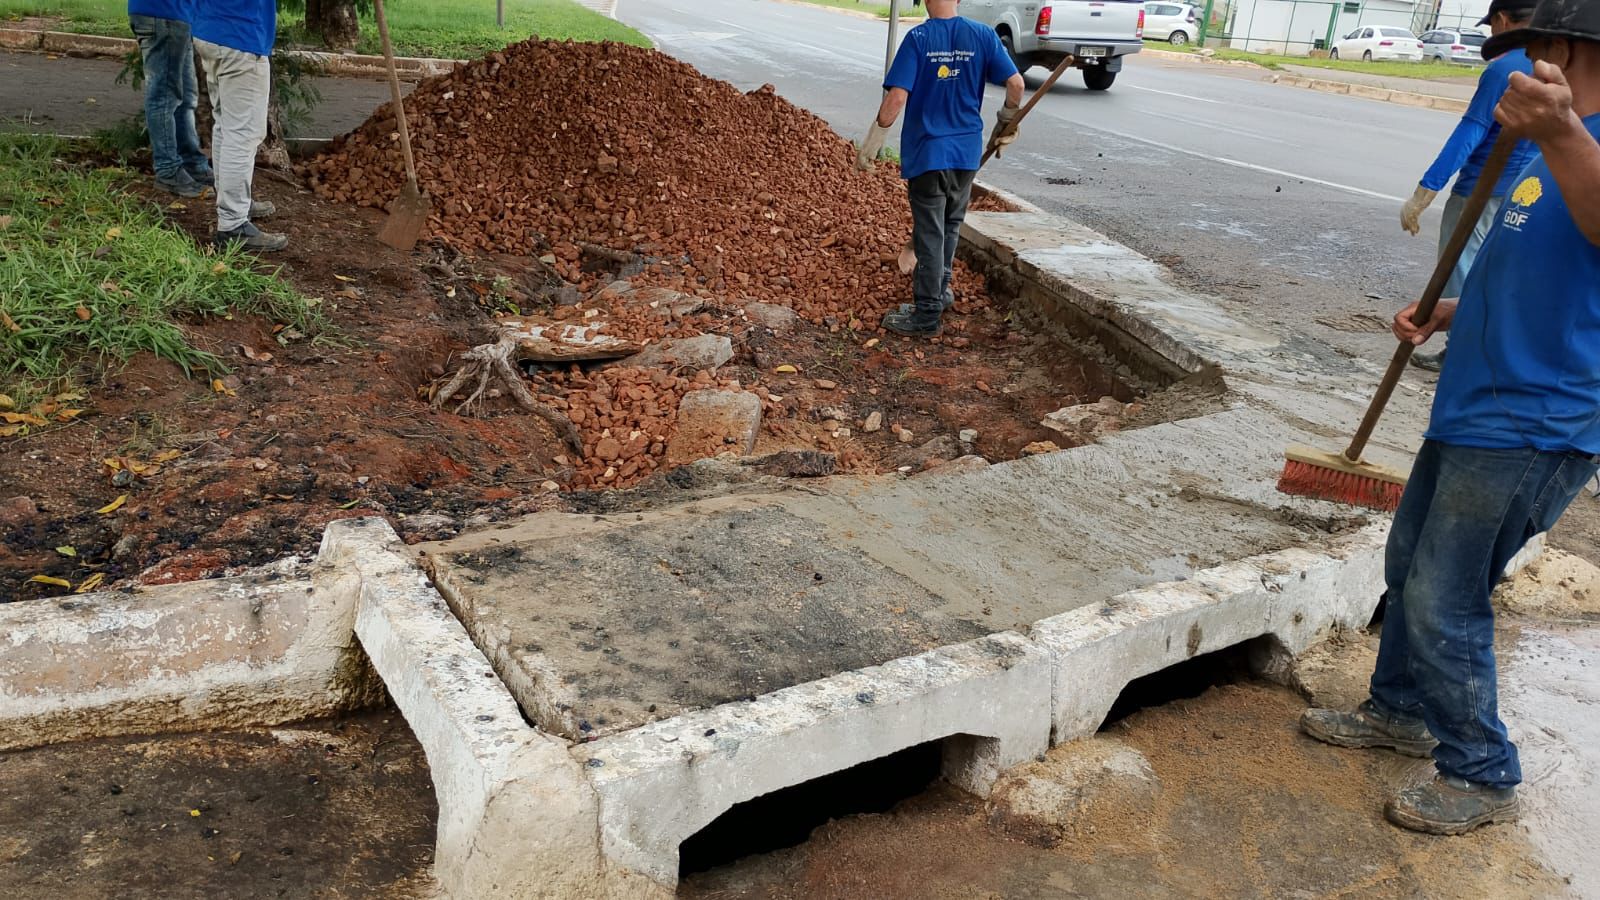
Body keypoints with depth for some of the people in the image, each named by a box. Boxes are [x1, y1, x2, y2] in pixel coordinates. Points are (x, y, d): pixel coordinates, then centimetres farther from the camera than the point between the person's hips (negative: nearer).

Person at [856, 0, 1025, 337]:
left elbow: (896, 97, -17)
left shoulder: (918, 38, -10)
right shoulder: (983, 35, -1)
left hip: (927, 152, -3)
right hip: (967, 152, 4)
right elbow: (1016, 84, -1)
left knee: (929, 234, 3)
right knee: (951, 225, 22)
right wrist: (1006, 124, 17)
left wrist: (872, 143, -8)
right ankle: (939, 291, 37)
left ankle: (927, 315, 9)